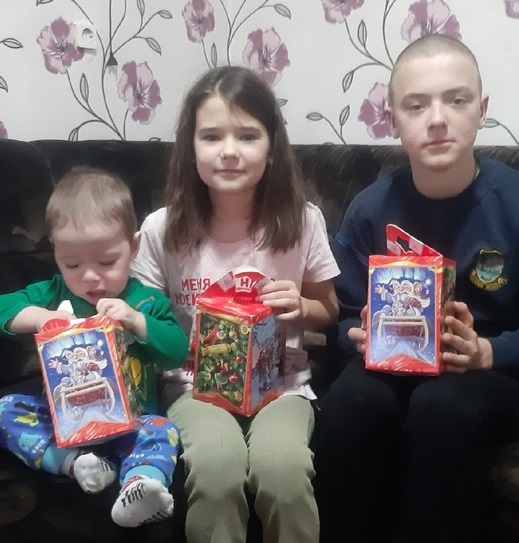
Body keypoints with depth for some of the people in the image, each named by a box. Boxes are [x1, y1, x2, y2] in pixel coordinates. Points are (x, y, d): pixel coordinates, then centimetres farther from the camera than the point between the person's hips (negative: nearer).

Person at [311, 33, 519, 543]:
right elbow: (347, 316, 6)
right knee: (350, 400, -31)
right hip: (394, 365, 2)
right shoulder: (370, 209, -4)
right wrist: (365, 337, -16)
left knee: (441, 406, -35)